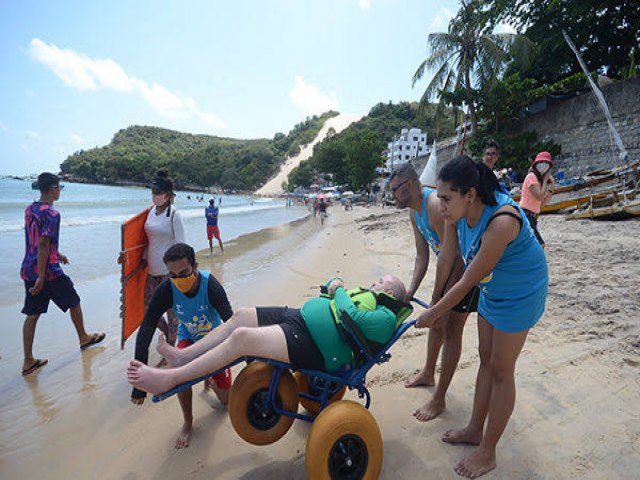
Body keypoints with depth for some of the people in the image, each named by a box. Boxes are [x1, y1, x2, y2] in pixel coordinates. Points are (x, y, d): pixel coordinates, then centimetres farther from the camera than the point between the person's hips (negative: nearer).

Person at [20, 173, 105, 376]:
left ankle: (28, 361, 16)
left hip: (29, 270, 8)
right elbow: (43, 245, -22)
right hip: (48, 271, -8)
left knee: (32, 314, 11)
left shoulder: (30, 209, 9)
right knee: (74, 302, 14)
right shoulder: (52, 214, -18)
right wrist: (41, 277, -21)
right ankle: (84, 338, 33)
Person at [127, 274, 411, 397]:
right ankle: (183, 356, 10)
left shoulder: (385, 318, -4)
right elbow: (330, 287, 31)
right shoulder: (365, 293, 26)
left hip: (311, 346, -10)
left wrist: (339, 291, -7)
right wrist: (334, 284, 11)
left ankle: (169, 379, -13)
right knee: (242, 316, 3)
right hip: (298, 316, 10)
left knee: (242, 337, -23)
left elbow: (353, 319, -21)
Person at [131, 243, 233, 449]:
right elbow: (145, 334, -28)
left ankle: (210, 380, 39)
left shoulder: (210, 286, -35)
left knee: (226, 400, 2)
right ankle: (188, 422, -2)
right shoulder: (166, 290, -30)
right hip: (188, 337, 1)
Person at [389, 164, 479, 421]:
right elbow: (422, 256, 4)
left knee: (452, 330, -4)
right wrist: (410, 291, -5)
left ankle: (439, 400, 9)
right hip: (451, 265, 10)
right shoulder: (414, 211, 2)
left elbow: (457, 258, -30)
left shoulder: (435, 205, -30)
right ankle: (428, 374, 40)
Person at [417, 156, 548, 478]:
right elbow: (445, 260, -4)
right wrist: (435, 304, 6)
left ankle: (487, 453, 23)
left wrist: (433, 314, -19)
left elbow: (467, 281, -30)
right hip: (491, 290, 8)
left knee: (501, 371, 4)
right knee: (486, 360, 18)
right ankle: (475, 430, 37)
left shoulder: (501, 222, -38)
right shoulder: (458, 214, -15)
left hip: (520, 295, -7)